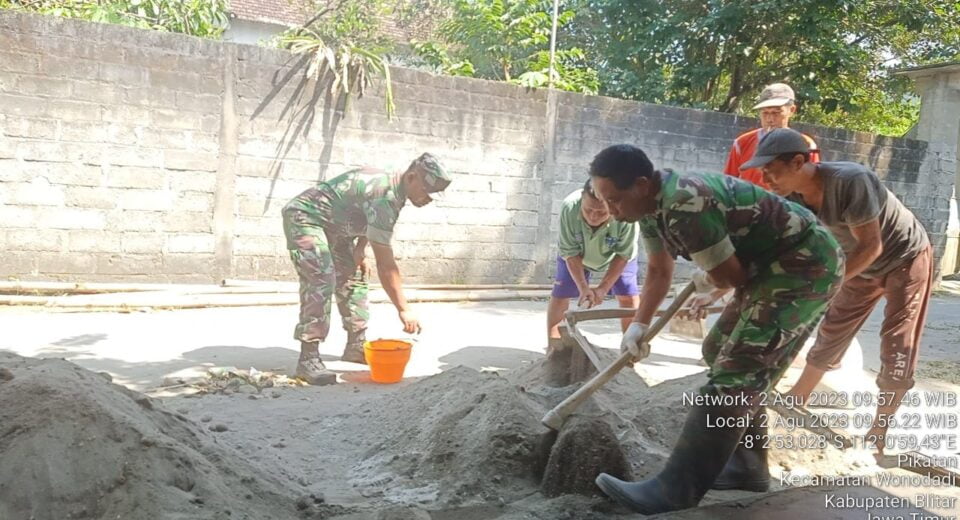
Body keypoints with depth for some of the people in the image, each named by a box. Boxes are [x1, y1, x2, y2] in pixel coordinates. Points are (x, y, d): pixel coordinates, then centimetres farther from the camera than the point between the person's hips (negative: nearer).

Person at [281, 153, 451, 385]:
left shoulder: (391, 187, -1)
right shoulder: (383, 197, -31)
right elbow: (385, 264, -31)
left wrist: (358, 252, 2)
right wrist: (404, 310, -28)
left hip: (332, 226, 10)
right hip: (304, 217, -10)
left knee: (353, 278, 9)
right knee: (321, 280, -23)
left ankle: (356, 346, 18)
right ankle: (308, 359, -22)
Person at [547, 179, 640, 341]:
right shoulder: (569, 207, -40)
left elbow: (623, 255, -25)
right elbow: (571, 253, -27)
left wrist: (603, 288, -26)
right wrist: (583, 288, -30)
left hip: (614, 257, 0)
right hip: (578, 256, 1)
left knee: (629, 297, -9)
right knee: (559, 295, -3)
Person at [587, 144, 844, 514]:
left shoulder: (685, 205, -29)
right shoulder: (652, 205, 3)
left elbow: (731, 275, -18)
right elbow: (659, 270, 17)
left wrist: (707, 285, 4)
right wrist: (639, 325, 9)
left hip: (806, 267, -10)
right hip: (775, 267, 11)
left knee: (736, 370, -15)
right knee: (720, 352, 16)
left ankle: (677, 490, -13)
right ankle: (747, 464, 24)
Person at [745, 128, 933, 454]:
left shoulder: (850, 181, -37)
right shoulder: (792, 199, -18)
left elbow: (871, 246, -33)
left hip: (907, 258, -6)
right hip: (863, 265, 6)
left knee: (898, 350, -4)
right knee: (830, 335, 11)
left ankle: (879, 431, 9)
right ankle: (796, 401, 26)